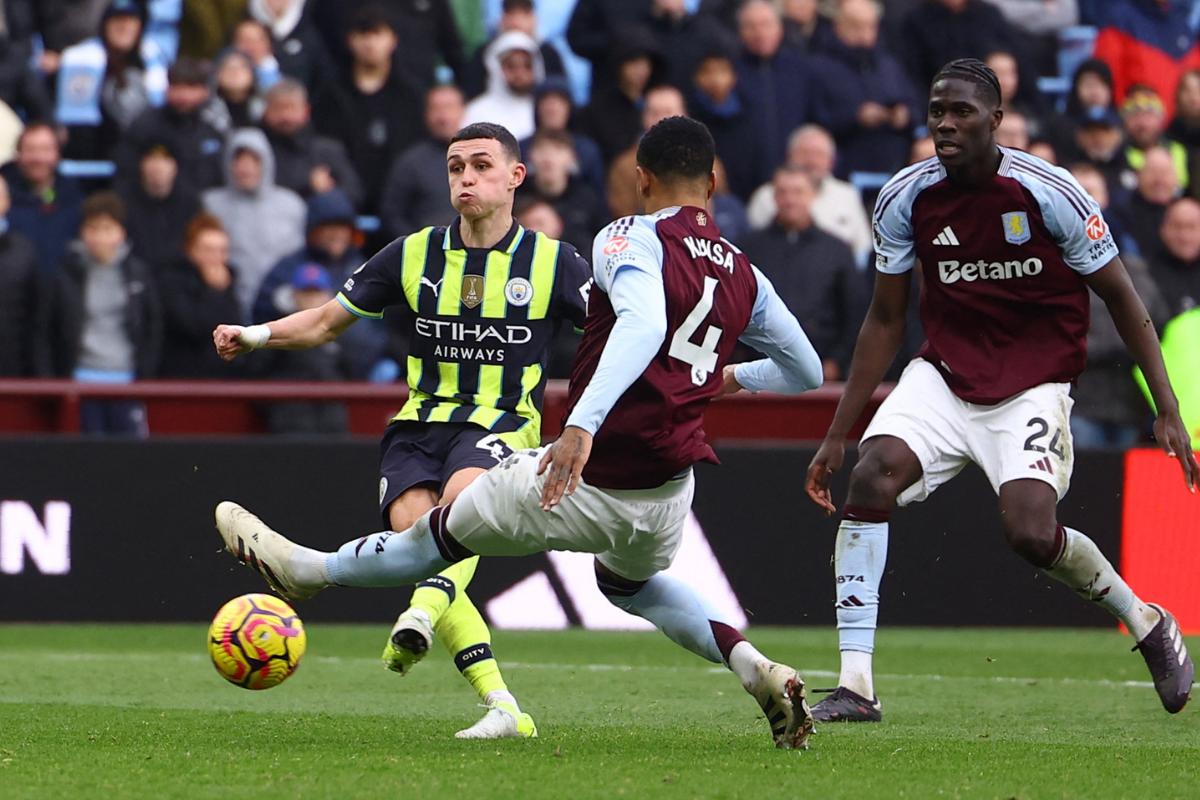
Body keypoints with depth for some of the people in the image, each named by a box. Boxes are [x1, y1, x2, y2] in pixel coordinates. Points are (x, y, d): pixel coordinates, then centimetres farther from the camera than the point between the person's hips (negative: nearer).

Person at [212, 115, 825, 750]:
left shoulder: (631, 239, -10)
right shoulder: (745, 277, 8)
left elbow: (641, 324, -31)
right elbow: (807, 371, 18)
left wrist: (582, 424, -41)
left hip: (586, 478, -6)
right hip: (670, 496, 6)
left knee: (439, 537, 16)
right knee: (630, 581, 36)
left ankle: (305, 568, 37)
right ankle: (754, 668, 16)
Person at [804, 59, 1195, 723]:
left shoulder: (1049, 193, -14)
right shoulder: (905, 199, -4)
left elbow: (1119, 296, -3)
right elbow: (885, 320, 8)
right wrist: (837, 434, 8)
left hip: (1032, 384, -3)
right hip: (944, 373, 3)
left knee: (1032, 536, -21)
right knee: (871, 477, -23)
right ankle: (855, 685, -21)